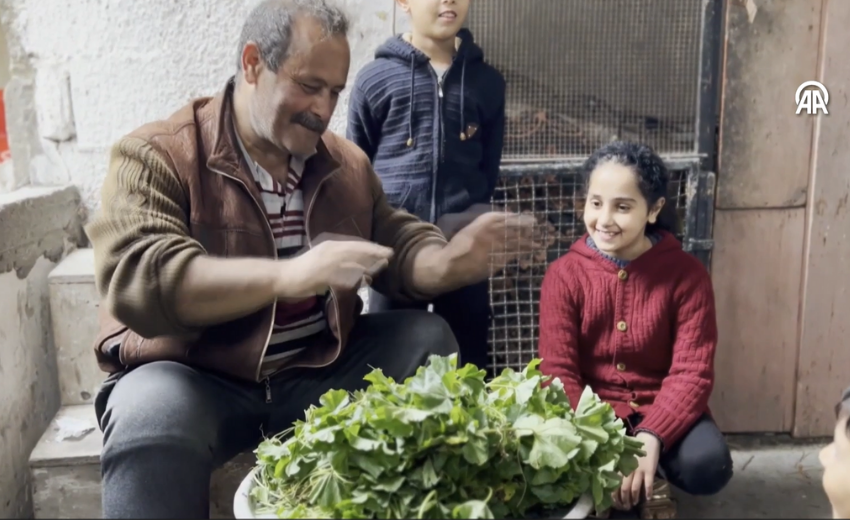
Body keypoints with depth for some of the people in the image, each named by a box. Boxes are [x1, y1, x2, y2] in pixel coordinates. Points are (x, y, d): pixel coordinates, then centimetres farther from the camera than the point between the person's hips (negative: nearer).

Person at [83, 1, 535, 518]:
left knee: (427, 338, -7)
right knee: (150, 419, -37)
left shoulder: (345, 161, 9)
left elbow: (397, 244, 8)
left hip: (319, 369, 6)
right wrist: (289, 275, -35)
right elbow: (136, 281, -25)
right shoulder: (155, 156, -11)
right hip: (194, 377, -5)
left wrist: (449, 259, -17)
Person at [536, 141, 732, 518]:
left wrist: (650, 437, -30)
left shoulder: (687, 274, -8)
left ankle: (647, 479, 5)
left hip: (661, 409, 0)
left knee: (708, 465, -30)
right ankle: (645, 484, -1)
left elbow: (692, 372, -13)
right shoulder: (563, 275, -7)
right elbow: (559, 373, -10)